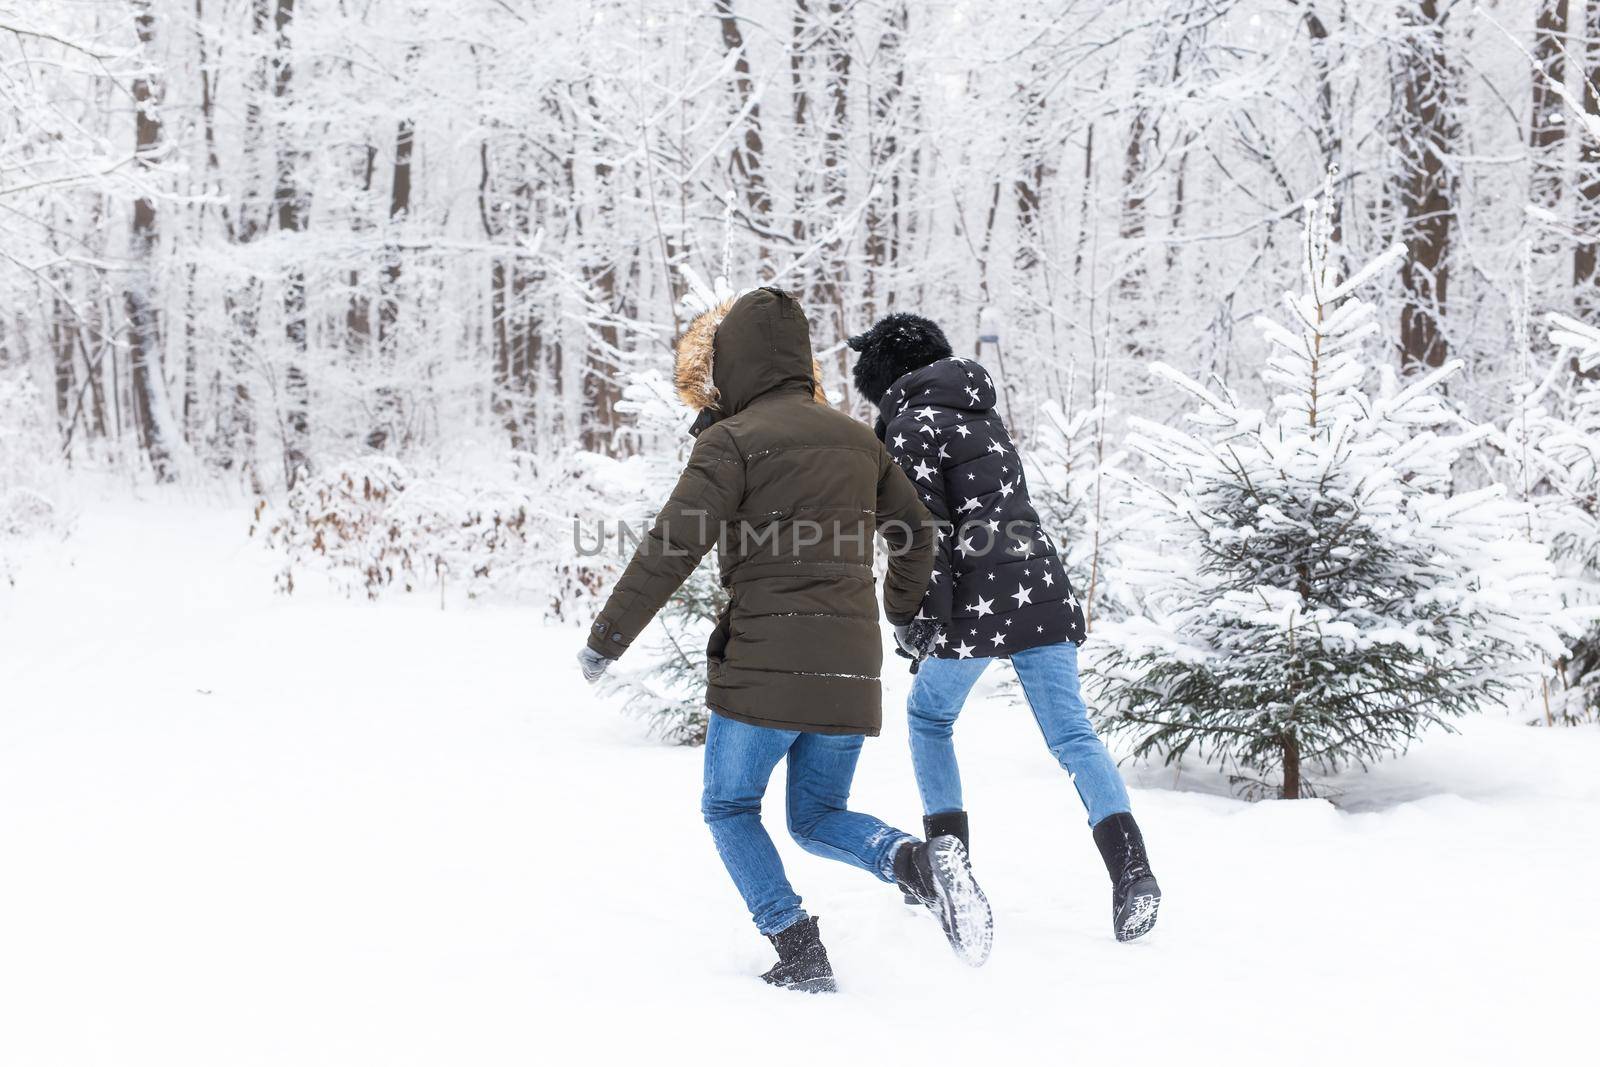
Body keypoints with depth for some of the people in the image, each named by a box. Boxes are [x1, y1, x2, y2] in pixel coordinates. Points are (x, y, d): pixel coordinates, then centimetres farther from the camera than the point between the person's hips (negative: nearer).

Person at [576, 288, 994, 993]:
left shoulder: (733, 441, -6)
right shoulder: (856, 438, 14)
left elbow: (671, 550, -11)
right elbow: (916, 531, 23)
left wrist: (606, 639, -3)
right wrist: (900, 606, 42)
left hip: (766, 663, -6)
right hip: (851, 669, 6)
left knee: (729, 808, 14)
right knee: (818, 817, 19)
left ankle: (797, 949, -1)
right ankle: (918, 862, -10)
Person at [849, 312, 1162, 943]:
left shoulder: (912, 426, -2)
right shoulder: (981, 415, 21)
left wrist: (924, 620, -12)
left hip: (976, 605, -6)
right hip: (1043, 594, 6)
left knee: (928, 716, 18)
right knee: (1072, 734, -2)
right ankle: (1130, 867, -19)